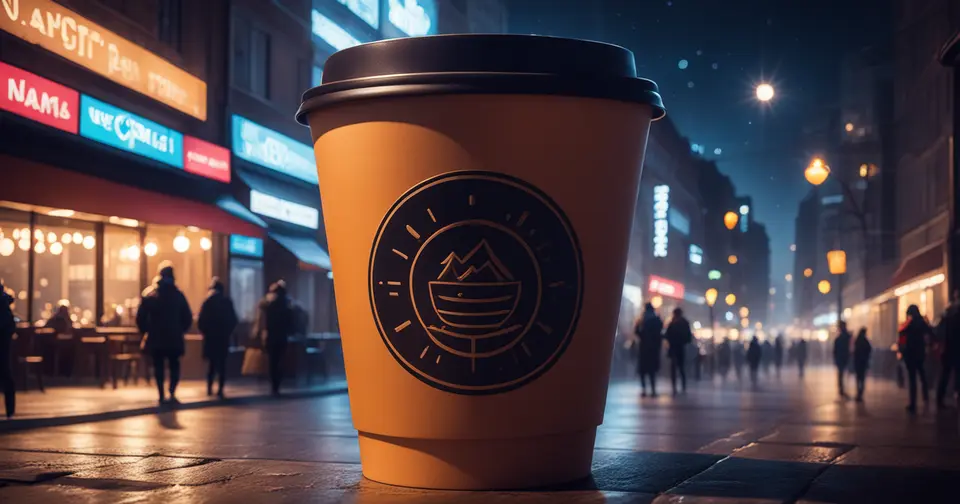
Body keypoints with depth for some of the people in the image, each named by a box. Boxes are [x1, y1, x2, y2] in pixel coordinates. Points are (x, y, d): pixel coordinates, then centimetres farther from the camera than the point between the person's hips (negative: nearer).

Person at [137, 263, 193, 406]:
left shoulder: (150, 295, -2)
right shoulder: (178, 295, 0)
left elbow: (141, 318, -5)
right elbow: (188, 318, 2)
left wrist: (146, 330, 10)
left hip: (156, 338, 0)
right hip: (174, 338, 0)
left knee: (158, 366, 7)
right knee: (174, 365, 10)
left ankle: (162, 396, 3)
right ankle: (172, 393, -7)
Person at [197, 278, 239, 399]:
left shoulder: (208, 302, -5)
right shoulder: (228, 301, 0)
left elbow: (201, 320, -7)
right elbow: (234, 320, 2)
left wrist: (205, 332, 9)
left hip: (211, 337, 0)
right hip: (224, 337, 0)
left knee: (212, 363, 12)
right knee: (222, 363, 3)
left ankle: (210, 388, 11)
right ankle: (220, 389, -6)